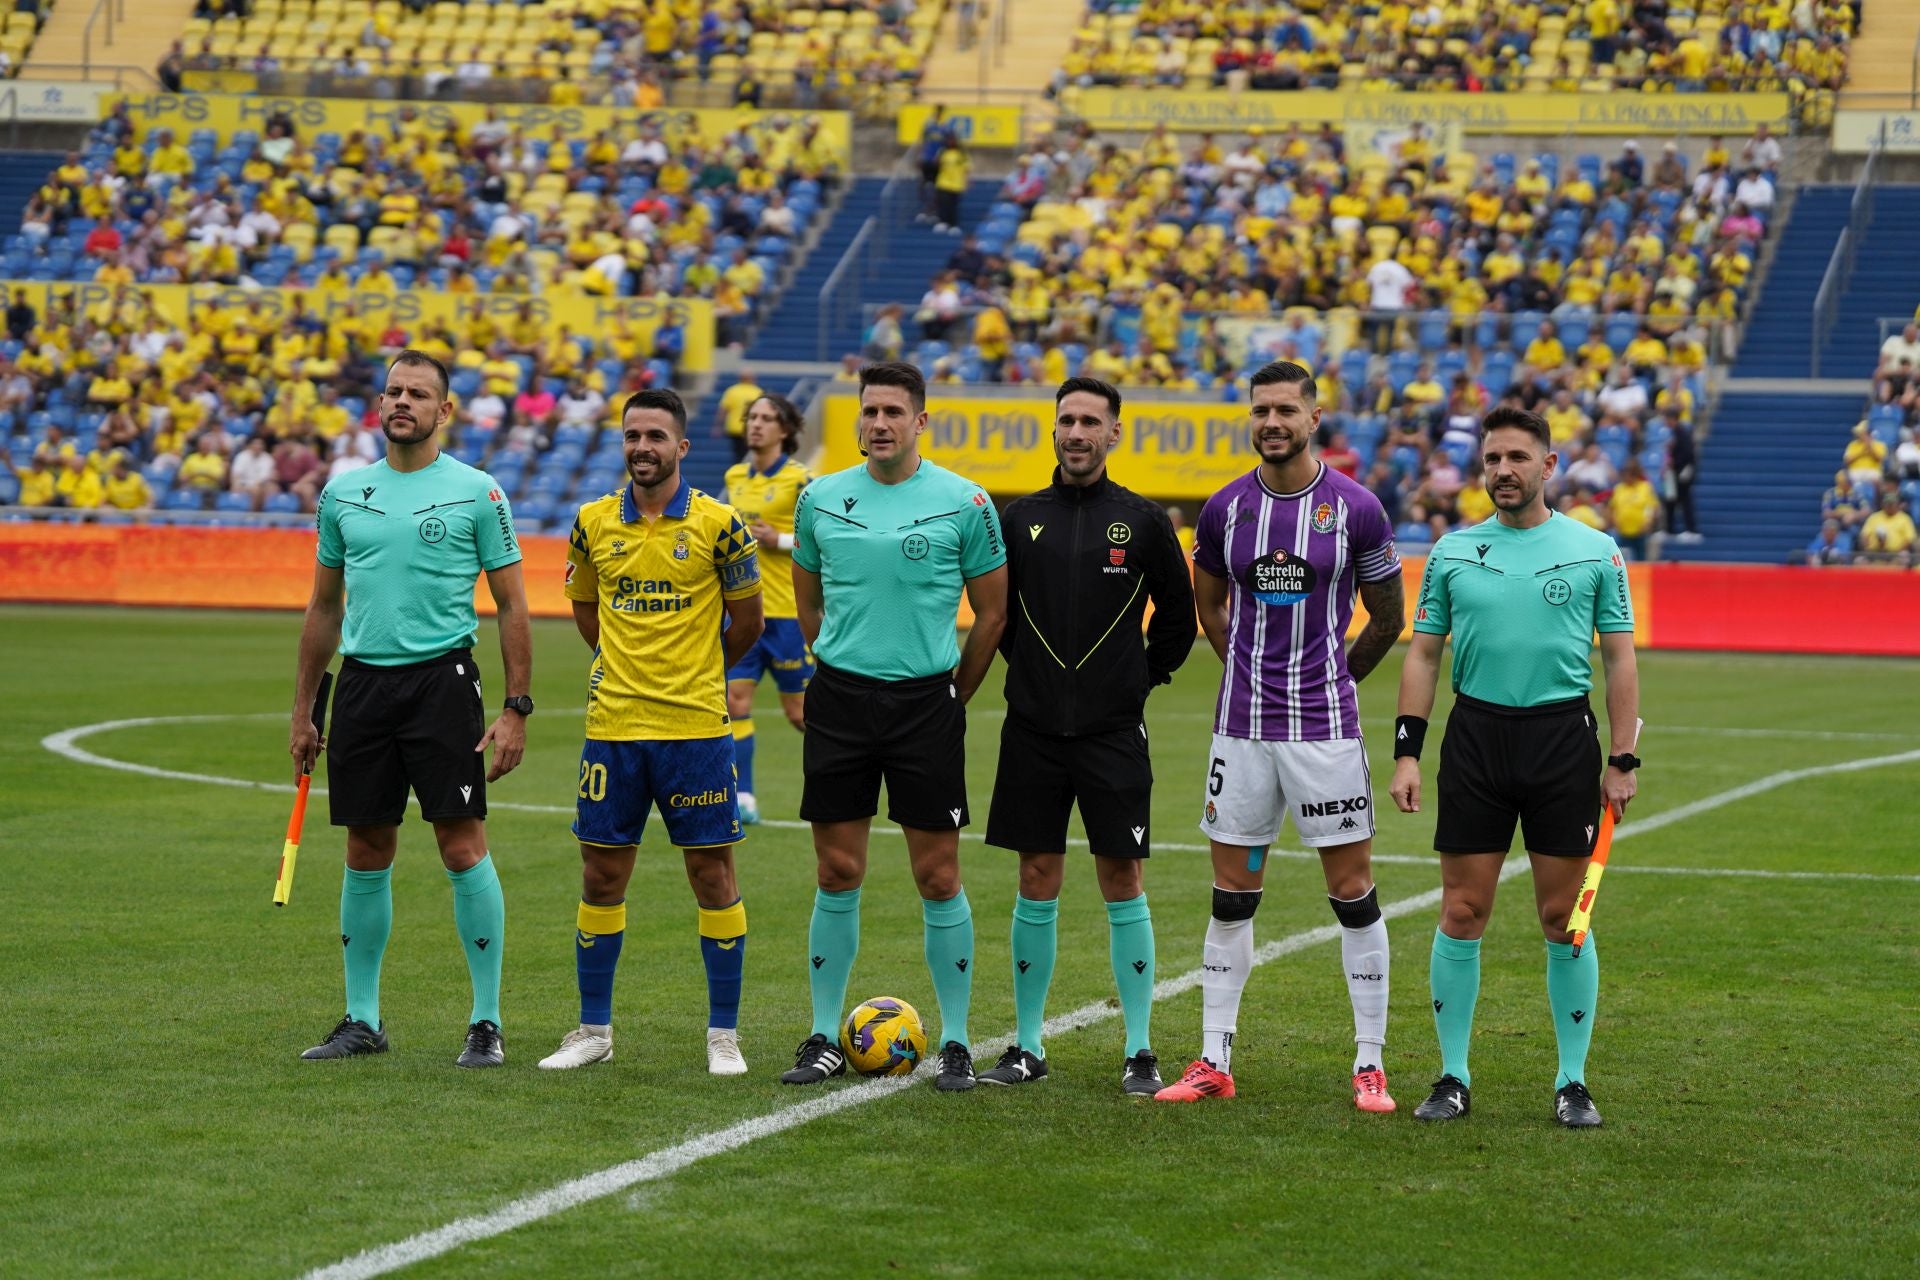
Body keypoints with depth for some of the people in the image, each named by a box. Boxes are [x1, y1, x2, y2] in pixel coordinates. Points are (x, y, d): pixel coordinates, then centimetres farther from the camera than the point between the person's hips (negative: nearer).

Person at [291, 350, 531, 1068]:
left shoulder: (476, 492, -1)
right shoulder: (343, 493, 10)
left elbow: (511, 606, 0)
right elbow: (324, 607, 17)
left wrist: (516, 709, -7)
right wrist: (302, 711, 15)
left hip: (442, 679, -4)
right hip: (361, 682, 4)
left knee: (463, 847, -6)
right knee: (366, 856, 8)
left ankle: (487, 1022, 1)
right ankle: (362, 1021, 17)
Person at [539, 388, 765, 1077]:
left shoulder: (718, 524, -5)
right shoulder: (593, 522, 5)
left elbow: (746, 621, 6)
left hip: (695, 728, -3)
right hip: (612, 727, 3)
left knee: (712, 872, 1)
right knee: (601, 876, 6)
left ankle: (724, 1033, 10)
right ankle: (593, 1030, 17)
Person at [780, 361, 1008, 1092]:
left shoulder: (963, 503, -4)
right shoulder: (821, 498, 5)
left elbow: (992, 611, 4)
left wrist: (951, 695, 5)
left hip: (926, 702, -2)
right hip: (839, 700, 3)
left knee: (938, 879, -1)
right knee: (837, 875, 5)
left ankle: (955, 1043, 9)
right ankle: (825, 1038, 13)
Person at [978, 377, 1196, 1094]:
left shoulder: (1143, 522, 0)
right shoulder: (1021, 519, 5)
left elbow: (1178, 618, 9)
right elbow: (996, 613, 16)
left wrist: (1142, 680, 5)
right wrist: (1030, 672, 10)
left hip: (1114, 732, -2)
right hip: (1033, 731, 2)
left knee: (1122, 884, 0)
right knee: (1036, 882, 5)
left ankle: (1140, 1050, 6)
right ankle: (1028, 1048, 13)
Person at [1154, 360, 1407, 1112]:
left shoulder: (1355, 508, -5)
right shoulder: (1225, 510, 3)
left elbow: (1387, 618, 6)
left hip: (1325, 726, -3)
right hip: (1242, 726, 3)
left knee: (1353, 890, -1)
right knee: (1231, 894, 6)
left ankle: (1370, 1066, 6)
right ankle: (1214, 1063, 13)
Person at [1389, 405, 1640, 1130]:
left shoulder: (1595, 551, 4)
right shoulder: (1452, 552, 8)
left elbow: (1619, 660, 5)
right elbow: (1423, 654, 10)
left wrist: (1622, 761, -2)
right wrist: (1406, 752, 1)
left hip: (1564, 737, -1)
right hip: (1475, 736, 1)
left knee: (1564, 918, 1)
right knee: (1461, 913, 0)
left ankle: (1572, 1082, 11)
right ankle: (1453, 1078, 10)